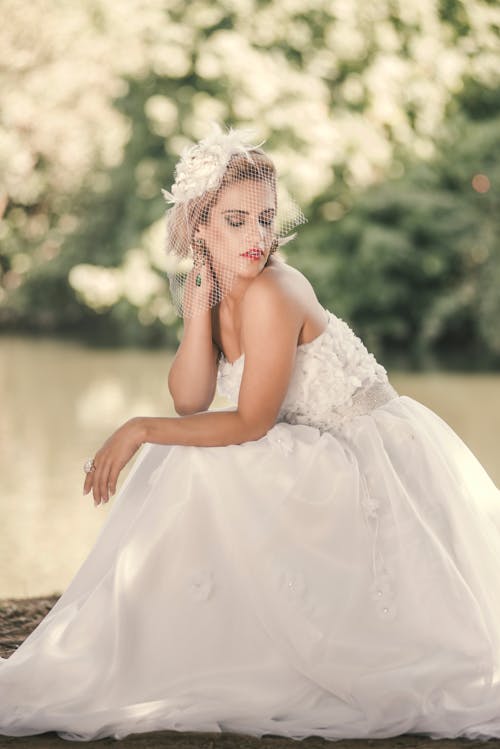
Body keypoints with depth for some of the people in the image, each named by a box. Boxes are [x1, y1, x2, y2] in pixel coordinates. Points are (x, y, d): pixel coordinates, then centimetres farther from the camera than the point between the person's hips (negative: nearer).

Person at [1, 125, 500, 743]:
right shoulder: (220, 289, 3)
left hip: (380, 465, -8)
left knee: (205, 472, -19)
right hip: (330, 459, 8)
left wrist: (138, 431, -19)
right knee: (186, 464, -1)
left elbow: (250, 423, -22)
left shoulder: (271, 293, -23)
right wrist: (198, 306, -15)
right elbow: (190, 401, -7)